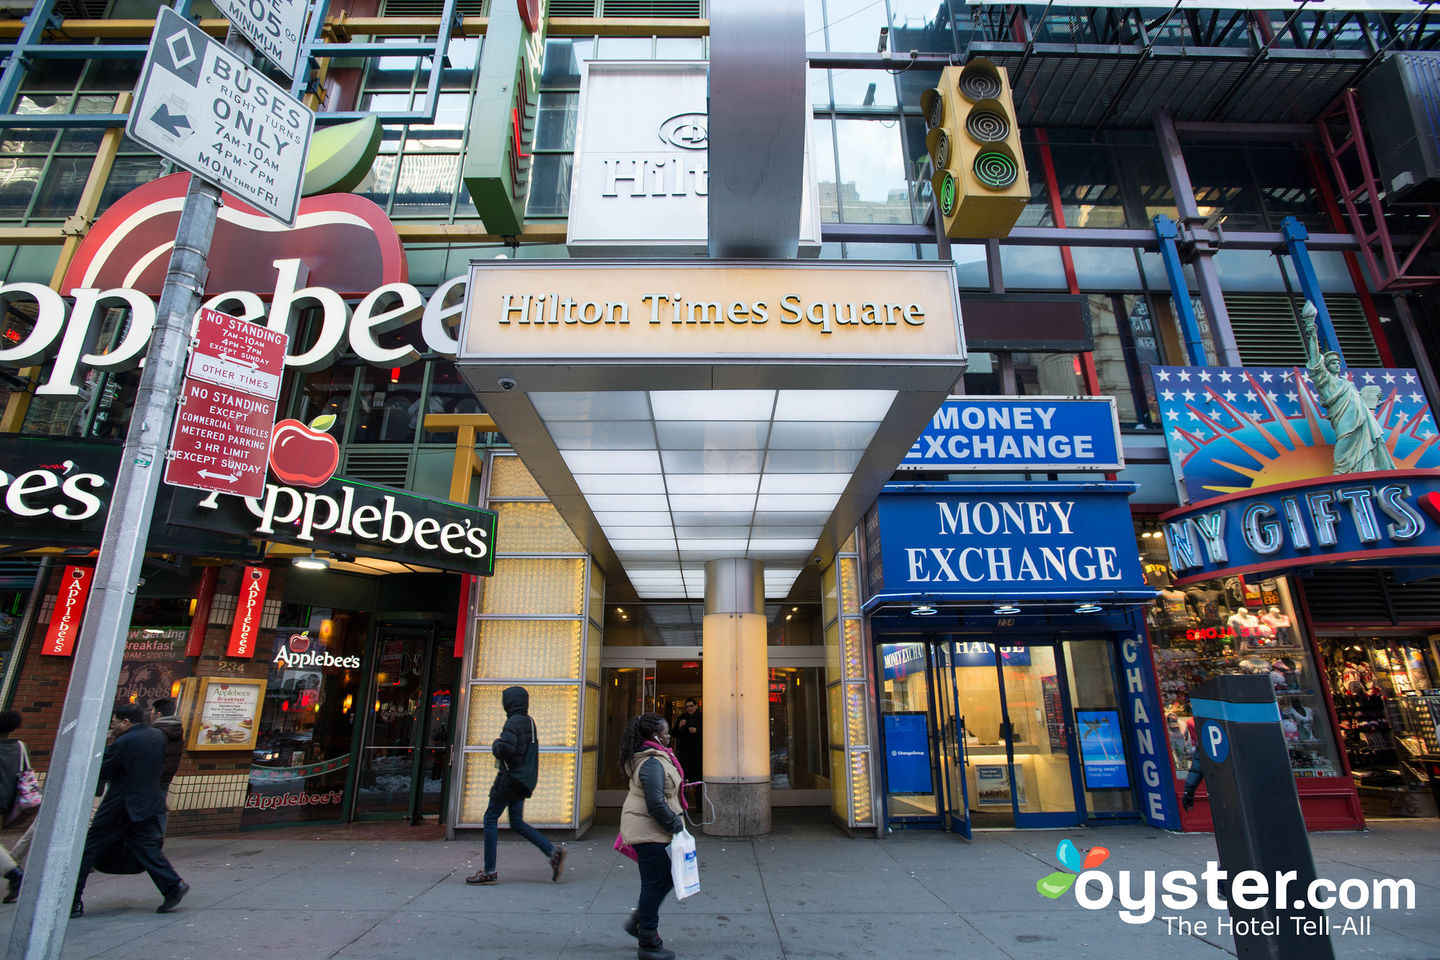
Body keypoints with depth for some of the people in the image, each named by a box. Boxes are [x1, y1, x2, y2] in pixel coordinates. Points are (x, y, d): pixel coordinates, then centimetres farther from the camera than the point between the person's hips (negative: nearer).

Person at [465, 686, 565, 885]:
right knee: (517, 823, 13)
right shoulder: (529, 721, 13)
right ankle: (553, 852, 4)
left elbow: (506, 749, -27)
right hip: (524, 779, 9)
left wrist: (496, 745, -6)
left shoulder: (514, 722, -15)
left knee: (491, 818, 3)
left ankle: (489, 871, 7)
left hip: (511, 777, -9)